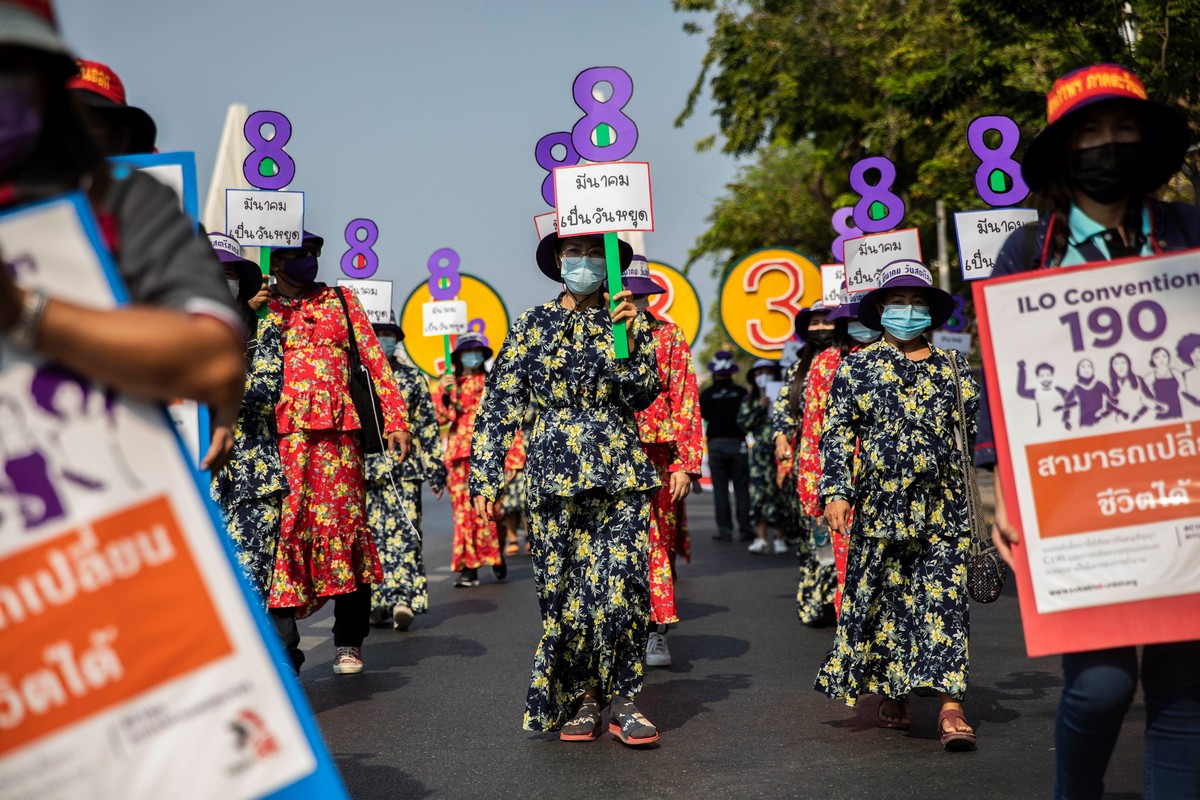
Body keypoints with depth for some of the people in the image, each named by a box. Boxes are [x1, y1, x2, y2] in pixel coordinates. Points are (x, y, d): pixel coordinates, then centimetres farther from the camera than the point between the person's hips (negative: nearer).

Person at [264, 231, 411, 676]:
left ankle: (349, 641, 14)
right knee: (283, 529, -4)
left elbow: (375, 361, 9)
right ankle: (282, 647, 4)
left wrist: (395, 421, 1)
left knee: (343, 523, 1)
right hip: (280, 436, -1)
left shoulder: (341, 301, 14)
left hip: (337, 433, 1)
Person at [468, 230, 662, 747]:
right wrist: (484, 474, -1)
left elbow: (642, 394, -2)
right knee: (563, 590, 2)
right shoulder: (533, 325, 9)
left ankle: (622, 701, 4)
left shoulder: (626, 320, 10)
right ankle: (578, 698, 18)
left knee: (623, 586, -9)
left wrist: (633, 336, -13)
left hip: (620, 472, 0)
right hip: (554, 474, 0)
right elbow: (500, 403, 6)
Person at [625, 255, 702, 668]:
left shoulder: (670, 336, 6)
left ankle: (657, 634, 7)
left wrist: (685, 463, -5)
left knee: (658, 542, -1)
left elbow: (686, 402, 2)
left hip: (658, 456, 0)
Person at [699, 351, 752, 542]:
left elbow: (703, 415, 4)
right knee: (741, 488, 5)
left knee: (720, 489, 3)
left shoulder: (707, 394, -4)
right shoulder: (741, 392, -3)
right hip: (737, 442, 0)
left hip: (716, 442, 0)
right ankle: (745, 529, 2)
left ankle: (724, 530, 0)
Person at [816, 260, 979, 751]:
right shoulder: (857, 367, 6)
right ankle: (891, 693, 22)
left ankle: (951, 707, -10)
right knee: (885, 600, 5)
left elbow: (976, 431, 16)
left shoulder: (952, 367, 12)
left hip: (944, 507, 1)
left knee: (944, 602, -7)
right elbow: (836, 432, 3)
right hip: (881, 504, 0)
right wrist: (835, 491, -7)